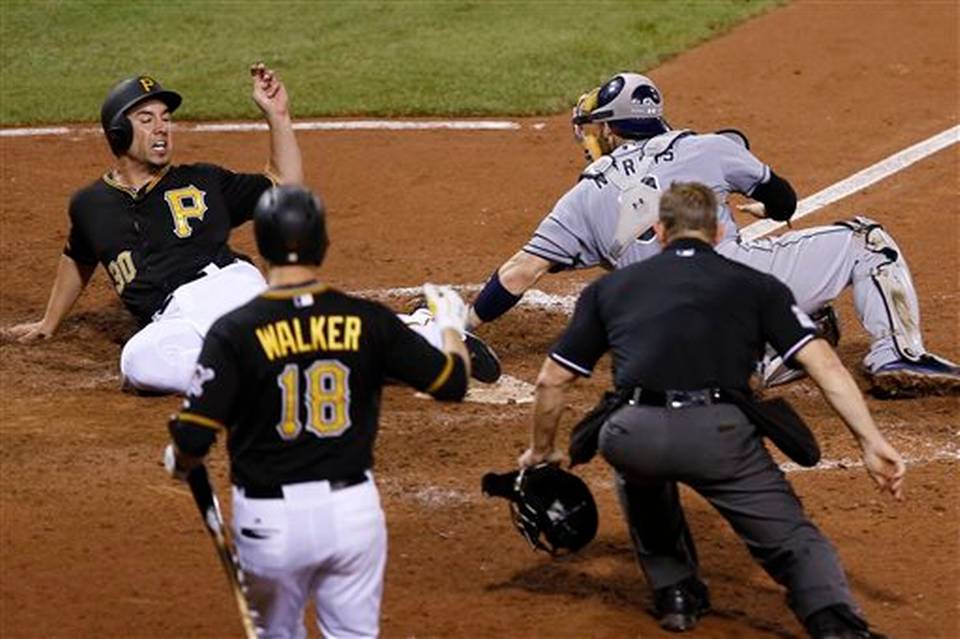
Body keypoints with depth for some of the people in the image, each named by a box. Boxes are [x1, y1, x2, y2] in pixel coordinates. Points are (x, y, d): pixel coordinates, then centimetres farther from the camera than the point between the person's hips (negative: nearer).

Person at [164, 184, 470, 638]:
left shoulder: (235, 331, -12)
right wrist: (450, 325, 26)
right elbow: (453, 382, 5)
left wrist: (177, 461, 8)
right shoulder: (366, 321, -5)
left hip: (270, 517, -1)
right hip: (353, 508, 1)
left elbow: (193, 438, -16)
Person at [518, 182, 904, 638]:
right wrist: (872, 443, 5)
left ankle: (674, 591, 32)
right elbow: (824, 365, 9)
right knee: (792, 541, 5)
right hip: (718, 432, -2)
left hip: (632, 439, 2)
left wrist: (541, 453, 41)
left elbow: (551, 380, 26)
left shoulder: (609, 287, 25)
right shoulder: (756, 286, 20)